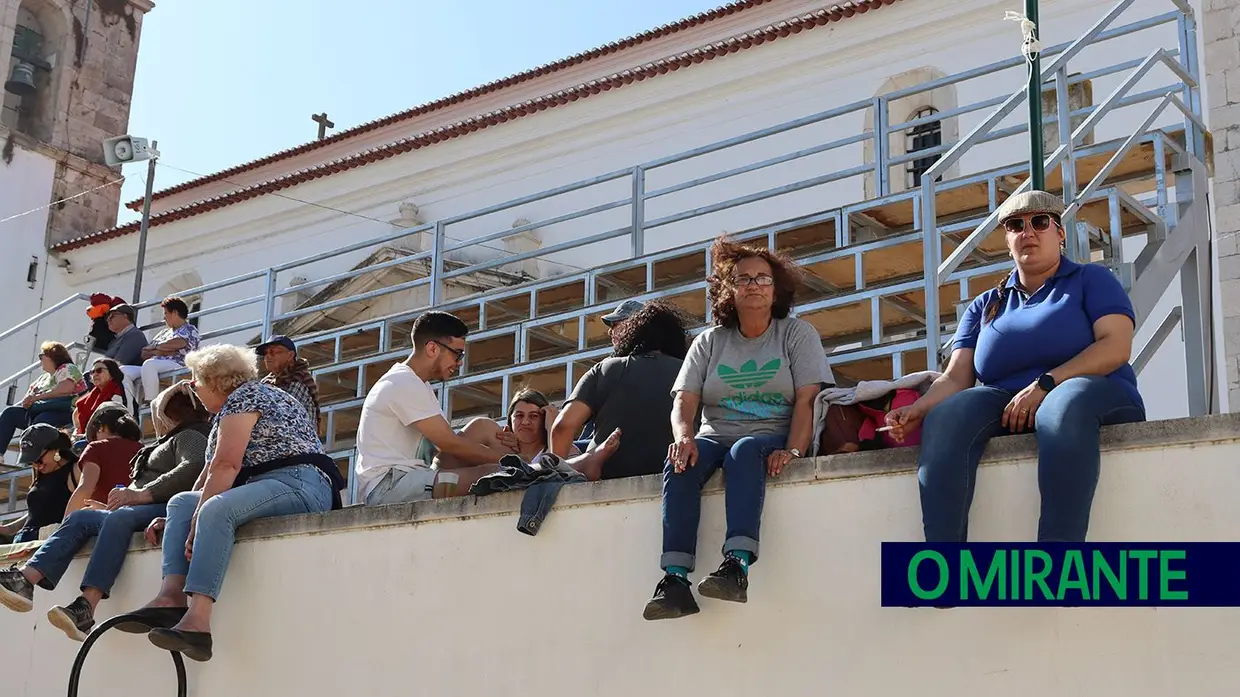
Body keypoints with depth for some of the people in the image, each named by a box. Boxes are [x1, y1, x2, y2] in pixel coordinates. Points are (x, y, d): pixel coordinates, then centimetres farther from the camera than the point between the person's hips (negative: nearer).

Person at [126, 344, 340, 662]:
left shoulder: (243, 396, -3)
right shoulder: (227, 413, 27)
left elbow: (225, 465, -14)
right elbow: (213, 469, 23)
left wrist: (197, 521, -15)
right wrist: (190, 515, 14)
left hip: (301, 485, -10)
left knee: (216, 508, -33)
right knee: (181, 503, 4)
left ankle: (197, 621, -46)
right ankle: (172, 594, -19)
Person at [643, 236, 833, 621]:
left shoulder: (797, 334, 6)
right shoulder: (708, 342, 14)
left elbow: (808, 401, -6)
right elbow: (684, 402, 3)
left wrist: (792, 451, -24)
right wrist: (683, 436, -21)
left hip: (771, 440, -3)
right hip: (715, 438, 3)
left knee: (744, 451, -37)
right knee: (680, 461, -30)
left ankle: (737, 564, -51)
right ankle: (675, 578, -41)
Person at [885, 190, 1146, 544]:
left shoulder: (1092, 279, 14)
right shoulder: (985, 305, 23)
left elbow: (1116, 346, -4)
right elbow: (955, 377, 10)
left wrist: (1045, 384, -19)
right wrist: (918, 408, -14)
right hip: (1006, 405, 3)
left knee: (1067, 403, -40)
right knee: (945, 417, -29)